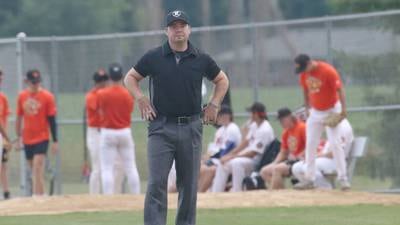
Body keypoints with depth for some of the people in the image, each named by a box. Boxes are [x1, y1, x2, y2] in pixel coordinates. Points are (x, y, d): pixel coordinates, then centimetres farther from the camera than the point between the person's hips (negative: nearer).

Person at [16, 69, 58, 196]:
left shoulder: (47, 96, -6)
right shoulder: (22, 96, 5)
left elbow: (52, 120, -4)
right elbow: (19, 118, 14)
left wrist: (55, 141, -5)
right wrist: (19, 137, 14)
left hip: (41, 139, -5)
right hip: (27, 140, 5)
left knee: (38, 170, -15)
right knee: (34, 171, 14)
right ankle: (37, 197, 24)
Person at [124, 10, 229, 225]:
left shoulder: (201, 59, 4)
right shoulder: (153, 58, 0)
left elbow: (222, 80, 19)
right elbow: (130, 77, 12)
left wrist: (214, 104, 7)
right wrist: (141, 98, -3)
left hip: (191, 128, 2)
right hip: (161, 128, -2)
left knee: (189, 184, 7)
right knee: (157, 182, -10)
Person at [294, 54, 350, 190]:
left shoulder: (328, 71, -23)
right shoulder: (304, 73, -5)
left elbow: (339, 89, -23)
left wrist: (343, 109, -31)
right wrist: (308, 108, 13)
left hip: (331, 111, -6)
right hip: (315, 112, 6)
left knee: (335, 144, -12)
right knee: (310, 144, 4)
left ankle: (343, 178, -9)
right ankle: (310, 179, 9)